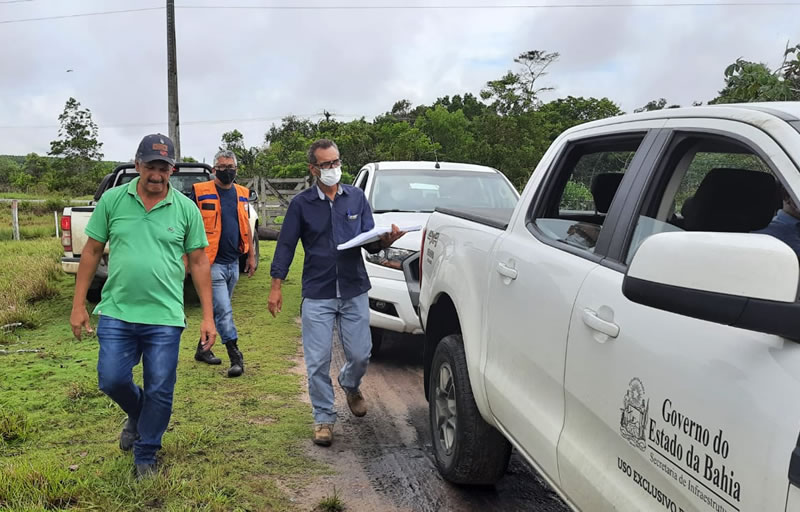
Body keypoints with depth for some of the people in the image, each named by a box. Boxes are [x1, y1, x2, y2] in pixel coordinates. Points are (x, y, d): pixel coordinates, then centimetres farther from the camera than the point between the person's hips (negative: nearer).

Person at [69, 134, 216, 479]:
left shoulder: (186, 209, -1)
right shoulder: (112, 200, 1)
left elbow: (199, 263, 3)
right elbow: (92, 252, 7)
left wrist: (208, 317, -1)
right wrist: (78, 305, 5)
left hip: (165, 317, -1)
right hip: (117, 313, 1)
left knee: (159, 392, 4)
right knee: (112, 380, 2)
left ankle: (145, 457, 26)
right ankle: (137, 416, 36)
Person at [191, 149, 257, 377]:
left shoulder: (242, 194, 10)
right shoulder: (201, 192, -7)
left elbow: (246, 226, 17)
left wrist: (251, 255, 15)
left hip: (233, 262, 6)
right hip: (212, 263, -6)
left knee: (217, 309, 15)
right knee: (224, 311, -7)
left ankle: (203, 348, 29)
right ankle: (236, 357, -2)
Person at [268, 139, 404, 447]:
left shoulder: (357, 198, 5)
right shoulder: (301, 204, 1)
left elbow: (370, 241, 5)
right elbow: (286, 245, 3)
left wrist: (384, 241, -19)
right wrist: (276, 287, 0)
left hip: (354, 291, 2)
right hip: (317, 295, -1)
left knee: (360, 355, 5)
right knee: (318, 362, 0)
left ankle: (350, 385, 40)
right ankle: (324, 418, 17)